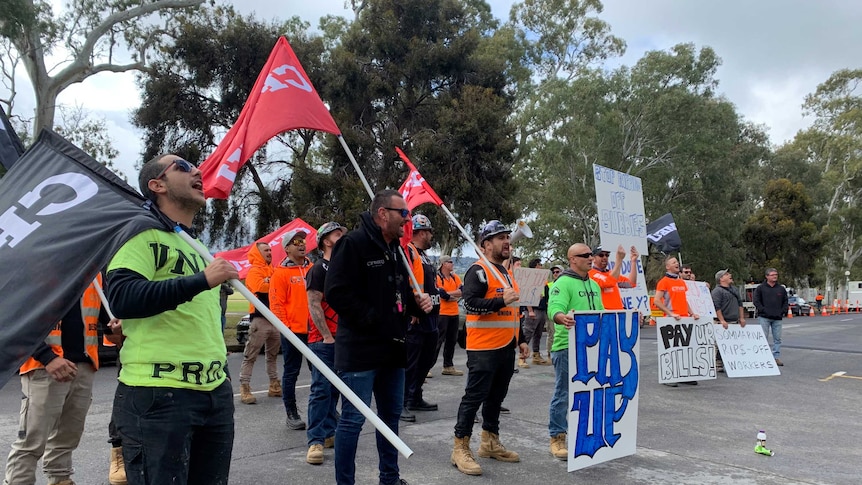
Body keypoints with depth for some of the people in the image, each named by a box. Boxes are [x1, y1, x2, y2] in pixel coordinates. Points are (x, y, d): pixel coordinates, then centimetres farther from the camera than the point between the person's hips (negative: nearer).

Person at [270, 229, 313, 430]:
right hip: (293, 331, -4)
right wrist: (285, 326, -11)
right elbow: (276, 303, -8)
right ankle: (291, 413, 16)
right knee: (291, 372, 6)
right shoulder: (281, 272, -4)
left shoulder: (313, 269, 9)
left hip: (314, 329, 5)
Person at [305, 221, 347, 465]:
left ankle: (329, 433, 21)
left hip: (342, 339, 7)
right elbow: (314, 305, -13)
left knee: (335, 389, 12)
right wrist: (327, 337, -15)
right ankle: (315, 440, -3)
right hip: (323, 340, -7)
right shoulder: (319, 269, -7)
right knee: (321, 389, -7)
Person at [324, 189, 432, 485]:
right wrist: (370, 319, -18)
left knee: (391, 415, 17)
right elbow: (336, 292, -20)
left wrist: (417, 303, 5)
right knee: (353, 419, -2)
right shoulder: (354, 243, -12)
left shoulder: (396, 249, 16)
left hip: (393, 347, 9)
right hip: (360, 349, -9)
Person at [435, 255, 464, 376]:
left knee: (451, 340, 13)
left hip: (454, 313, 7)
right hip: (441, 313, -7)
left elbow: (462, 291, -1)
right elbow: (442, 294, -19)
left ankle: (448, 366, 23)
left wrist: (448, 294, -12)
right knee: (438, 340, -7)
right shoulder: (437, 277, -10)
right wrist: (455, 293, -4)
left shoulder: (455, 277, 12)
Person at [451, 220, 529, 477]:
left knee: (496, 397, 16)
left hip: (506, 348, 9)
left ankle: (490, 443, 27)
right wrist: (501, 300, -29)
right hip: (484, 348, -9)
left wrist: (521, 340, 21)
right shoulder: (478, 271, -11)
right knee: (474, 397, -4)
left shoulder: (507, 273, 18)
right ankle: (460, 449, 4)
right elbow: (470, 303, -23)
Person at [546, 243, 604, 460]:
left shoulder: (594, 285, 17)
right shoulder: (563, 283, -11)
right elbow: (554, 309, -25)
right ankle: (557, 438, 10)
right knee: (563, 394, 0)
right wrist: (563, 318, -46)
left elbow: (600, 312, 24)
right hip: (567, 347, -8)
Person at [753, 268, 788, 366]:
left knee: (777, 339, 6)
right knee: (764, 338, -3)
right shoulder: (760, 288, -1)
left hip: (777, 318, 4)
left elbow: (785, 301, 15)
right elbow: (756, 301, -3)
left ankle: (776, 357, 12)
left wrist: (783, 311, 2)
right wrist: (763, 310, -11)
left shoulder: (781, 289, 11)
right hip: (764, 318, -4)